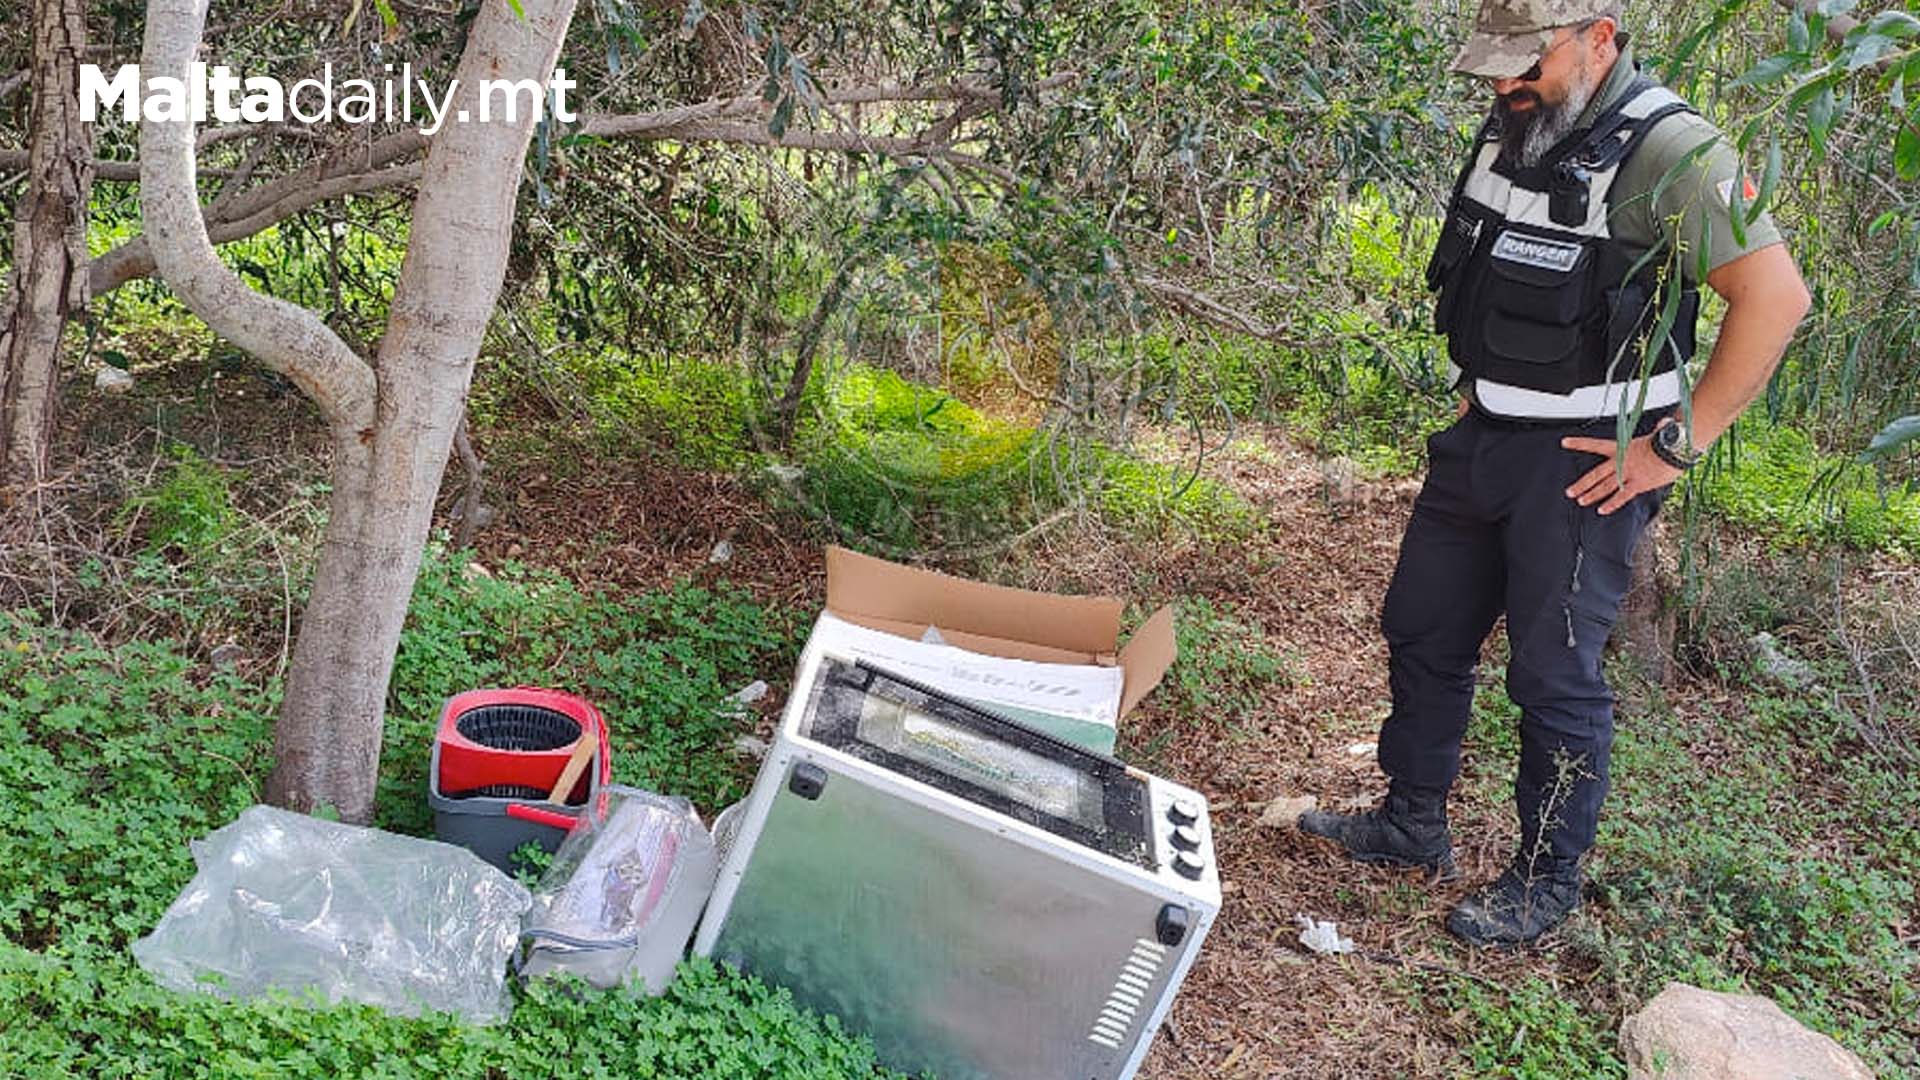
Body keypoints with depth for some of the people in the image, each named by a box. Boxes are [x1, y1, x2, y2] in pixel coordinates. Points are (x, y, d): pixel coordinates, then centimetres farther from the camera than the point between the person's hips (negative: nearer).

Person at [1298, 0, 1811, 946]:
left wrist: (1676, 445, -21)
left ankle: (1548, 879, 19)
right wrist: (1475, 389, 15)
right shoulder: (1514, 128, 6)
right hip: (1483, 440, 8)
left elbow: (1774, 297, -24)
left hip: (1585, 464, -8)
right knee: (1421, 630, 16)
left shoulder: (1668, 152, -19)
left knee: (1555, 674, 1)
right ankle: (1413, 822, 33)